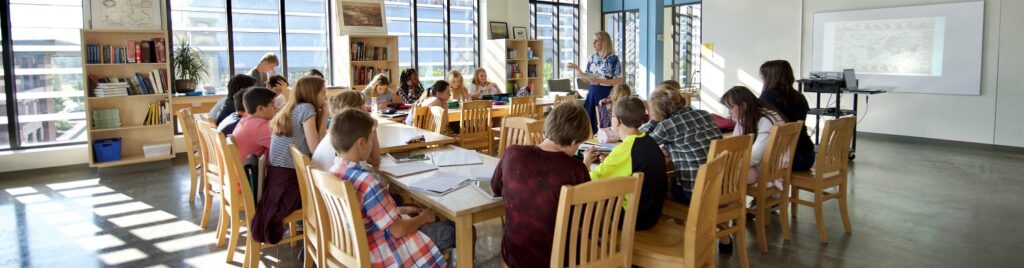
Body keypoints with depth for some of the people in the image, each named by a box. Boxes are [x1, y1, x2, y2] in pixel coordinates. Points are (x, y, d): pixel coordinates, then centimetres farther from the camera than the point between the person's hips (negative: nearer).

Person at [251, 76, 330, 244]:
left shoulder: (290, 109, 16)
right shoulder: (307, 108, -9)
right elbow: (315, 148, -14)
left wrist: (320, 117, 14)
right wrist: (324, 118, -4)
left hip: (274, 174, 8)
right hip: (289, 178, -8)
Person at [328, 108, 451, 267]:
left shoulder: (334, 172, -4)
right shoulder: (367, 181, -32)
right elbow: (398, 229, -26)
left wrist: (401, 210, 9)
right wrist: (423, 218, -8)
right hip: (384, 251, -9)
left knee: (440, 221, 22)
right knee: (452, 230, 5)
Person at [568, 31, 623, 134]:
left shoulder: (613, 59, -8)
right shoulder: (592, 59, 9)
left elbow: (619, 81, -11)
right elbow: (586, 79, 13)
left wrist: (600, 81, -18)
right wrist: (577, 68, -1)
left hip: (606, 94, -6)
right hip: (592, 93, 6)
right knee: (588, 120, 5)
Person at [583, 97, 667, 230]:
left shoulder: (626, 148, -22)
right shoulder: (650, 142, 2)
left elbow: (592, 179, -20)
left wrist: (586, 163, 0)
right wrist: (610, 159, 7)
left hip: (634, 218, -8)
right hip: (652, 213, 8)